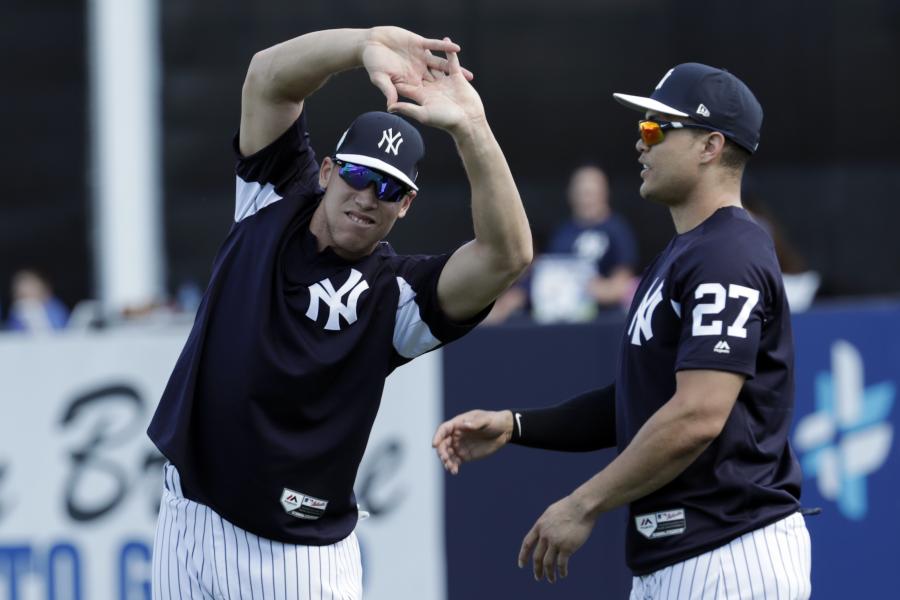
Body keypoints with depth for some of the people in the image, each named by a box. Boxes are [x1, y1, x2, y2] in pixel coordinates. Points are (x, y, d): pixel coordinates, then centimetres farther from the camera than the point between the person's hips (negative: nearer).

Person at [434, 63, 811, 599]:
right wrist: (513, 426, 12)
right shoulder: (680, 256, 19)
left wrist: (584, 506, -18)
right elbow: (636, 405, 22)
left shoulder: (727, 256, -14)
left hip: (730, 556, -10)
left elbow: (697, 417, -23)